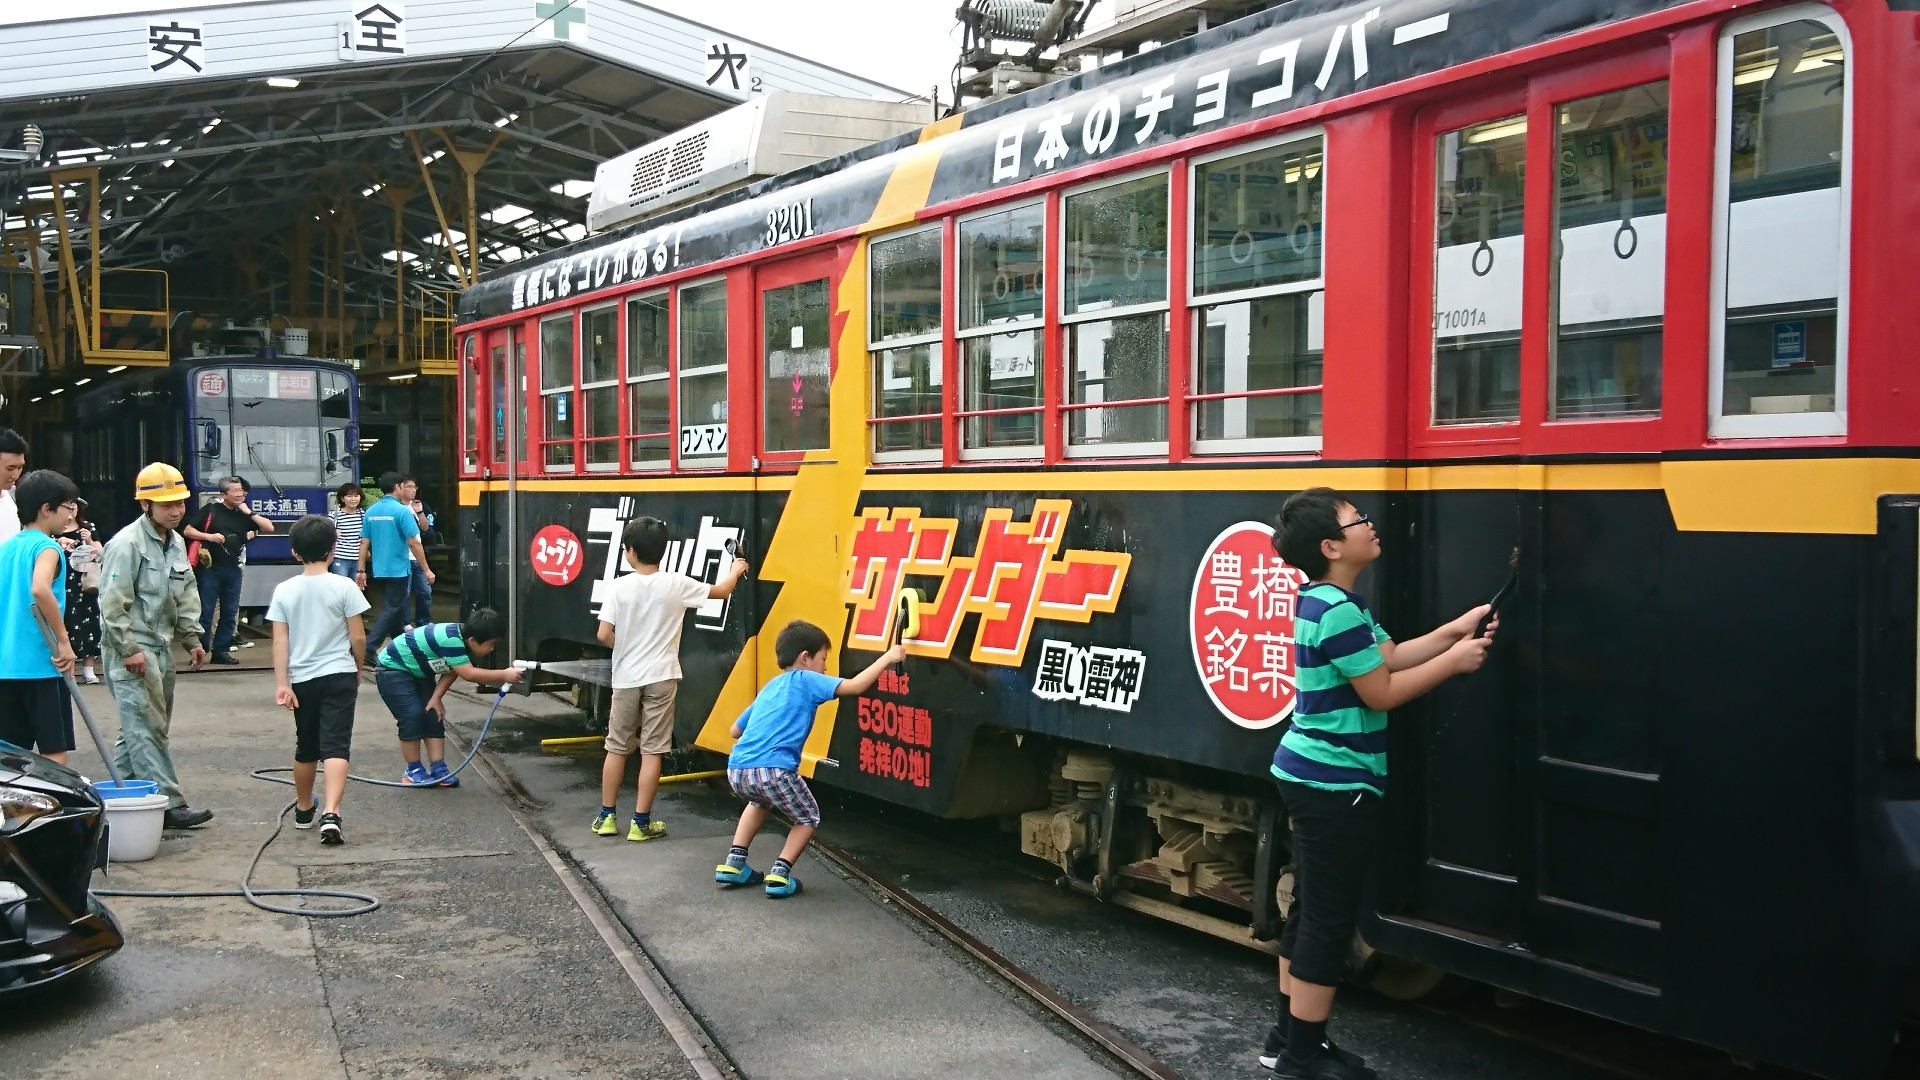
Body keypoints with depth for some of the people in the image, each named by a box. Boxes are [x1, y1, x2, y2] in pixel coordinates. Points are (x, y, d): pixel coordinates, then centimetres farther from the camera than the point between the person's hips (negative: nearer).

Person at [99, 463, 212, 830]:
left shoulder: (176, 543, 13)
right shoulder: (127, 544, -15)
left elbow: (185, 594, 21)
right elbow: (113, 603, -18)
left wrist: (192, 638, 15)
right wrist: (130, 650, -18)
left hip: (161, 648, 9)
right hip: (131, 651, -9)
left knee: (139, 728, 15)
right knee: (147, 729, -8)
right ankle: (168, 803, -9)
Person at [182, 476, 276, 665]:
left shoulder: (244, 515, 10)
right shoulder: (210, 510, -1)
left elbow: (269, 528, 3)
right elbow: (188, 531, 1)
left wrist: (249, 512, -4)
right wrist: (209, 536, -14)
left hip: (233, 569, 4)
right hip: (210, 569, -4)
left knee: (230, 613, 7)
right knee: (205, 612, -2)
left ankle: (221, 651, 15)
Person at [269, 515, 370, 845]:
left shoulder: (284, 591, -1)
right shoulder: (343, 587, -7)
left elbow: (280, 641, -5)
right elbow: (358, 637, -6)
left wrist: (282, 684, -6)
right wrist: (358, 668, 12)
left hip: (302, 679, 3)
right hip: (338, 675, -3)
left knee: (306, 748, 19)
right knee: (336, 746, -8)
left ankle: (304, 810, 35)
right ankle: (330, 814, -25)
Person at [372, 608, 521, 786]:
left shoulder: (463, 636, -8)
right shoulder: (451, 640, -36)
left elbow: (451, 672, -2)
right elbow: (469, 674, -39)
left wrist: (436, 698, -13)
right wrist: (504, 675, -36)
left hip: (418, 672, 9)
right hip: (392, 669, -9)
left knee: (434, 716, -1)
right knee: (413, 716, -16)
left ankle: (438, 769, 0)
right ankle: (414, 771, -1)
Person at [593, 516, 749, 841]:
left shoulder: (620, 587, -8)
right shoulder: (676, 584, -6)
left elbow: (604, 635, -10)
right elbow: (722, 591, 7)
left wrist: (625, 646, 12)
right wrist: (736, 570, 28)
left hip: (626, 677, 1)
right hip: (660, 678, -1)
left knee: (617, 747, 13)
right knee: (652, 751, 3)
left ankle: (606, 816, 20)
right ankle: (641, 822, 6)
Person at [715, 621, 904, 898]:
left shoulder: (770, 686, 26)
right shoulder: (806, 680, 7)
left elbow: (736, 730, 32)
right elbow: (855, 686, -4)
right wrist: (887, 657, 6)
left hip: (737, 771, 7)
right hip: (773, 770, -7)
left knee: (760, 801, 39)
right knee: (808, 818, 19)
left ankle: (734, 863, 30)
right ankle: (780, 874, 3)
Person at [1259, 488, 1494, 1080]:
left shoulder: (1326, 602, 12)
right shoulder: (1338, 611, -21)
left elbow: (1387, 657, 9)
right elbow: (1381, 692, -17)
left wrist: (1453, 631, 3)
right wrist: (1453, 662, -9)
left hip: (1310, 776, 11)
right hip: (1337, 785, -11)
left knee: (1310, 910, 16)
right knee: (1329, 920, -2)